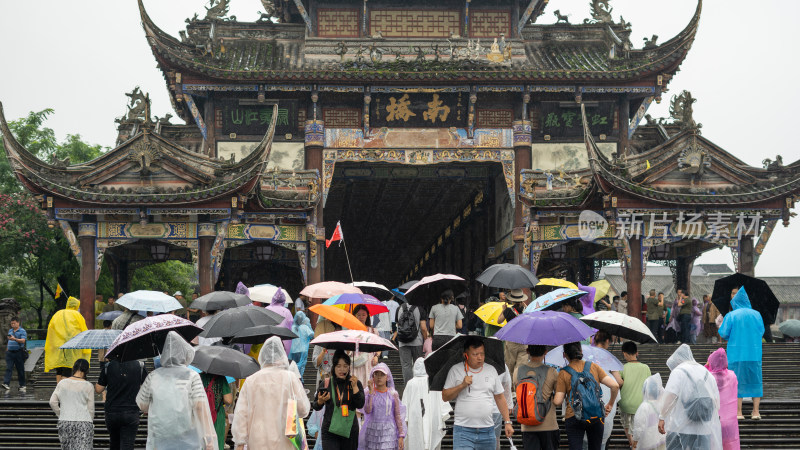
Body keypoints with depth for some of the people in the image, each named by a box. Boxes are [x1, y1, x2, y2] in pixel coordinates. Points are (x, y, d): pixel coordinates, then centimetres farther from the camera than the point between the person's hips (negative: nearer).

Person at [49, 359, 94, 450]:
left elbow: (52, 402, 4)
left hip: (65, 422, 3)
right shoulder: (88, 386, -3)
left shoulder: (62, 383, 4)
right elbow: (91, 408, 1)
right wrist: (90, 423, 15)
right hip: (83, 423, -3)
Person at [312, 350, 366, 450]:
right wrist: (320, 402, -14)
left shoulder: (356, 383, 4)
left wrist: (354, 387, -14)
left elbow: (360, 405, -6)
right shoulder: (326, 384, 1)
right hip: (330, 432, -2)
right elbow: (316, 407, 8)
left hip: (350, 431, 2)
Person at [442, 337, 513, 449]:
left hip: (487, 431, 3)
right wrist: (462, 385, -13)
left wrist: (507, 422, 8)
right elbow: (445, 397, 0)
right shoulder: (456, 370, 3)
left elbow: (500, 398, 14)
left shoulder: (491, 370, 11)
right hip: (463, 431, -3)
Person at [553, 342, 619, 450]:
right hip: (596, 417, 3)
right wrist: (610, 404, 8)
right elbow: (615, 385, -5)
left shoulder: (563, 374, -4)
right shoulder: (594, 367, 2)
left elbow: (557, 402, -9)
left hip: (573, 418, -3)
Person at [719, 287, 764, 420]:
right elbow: (761, 332, 11)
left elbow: (723, 334, -8)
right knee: (755, 380, 10)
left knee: (737, 381, 4)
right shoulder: (756, 314, 2)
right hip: (754, 353, 2)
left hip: (736, 353, -2)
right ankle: (756, 411, 7)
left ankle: (738, 412, 2)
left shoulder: (731, 316, -7)